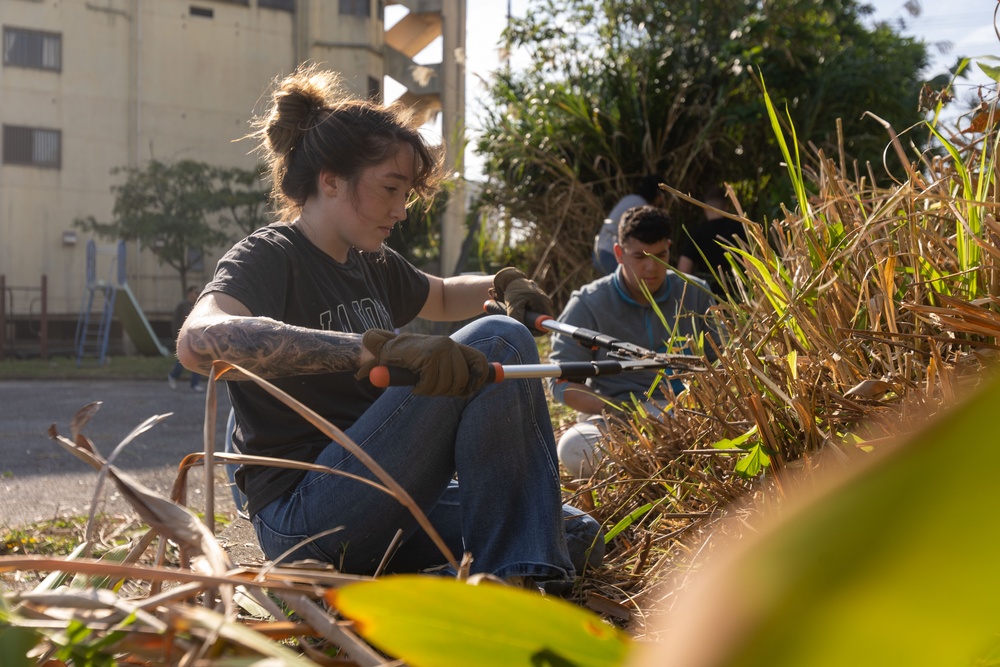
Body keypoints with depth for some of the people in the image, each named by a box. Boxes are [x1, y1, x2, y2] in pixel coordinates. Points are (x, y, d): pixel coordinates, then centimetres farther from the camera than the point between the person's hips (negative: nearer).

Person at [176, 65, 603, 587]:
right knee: (497, 342, -18)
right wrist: (379, 346, -42)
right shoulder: (266, 258, -9)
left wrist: (501, 285, 13)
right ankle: (504, 582, -16)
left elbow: (443, 297, 38)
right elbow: (200, 340, -33)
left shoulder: (373, 266, 16)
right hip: (303, 519, -8)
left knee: (578, 538, -6)